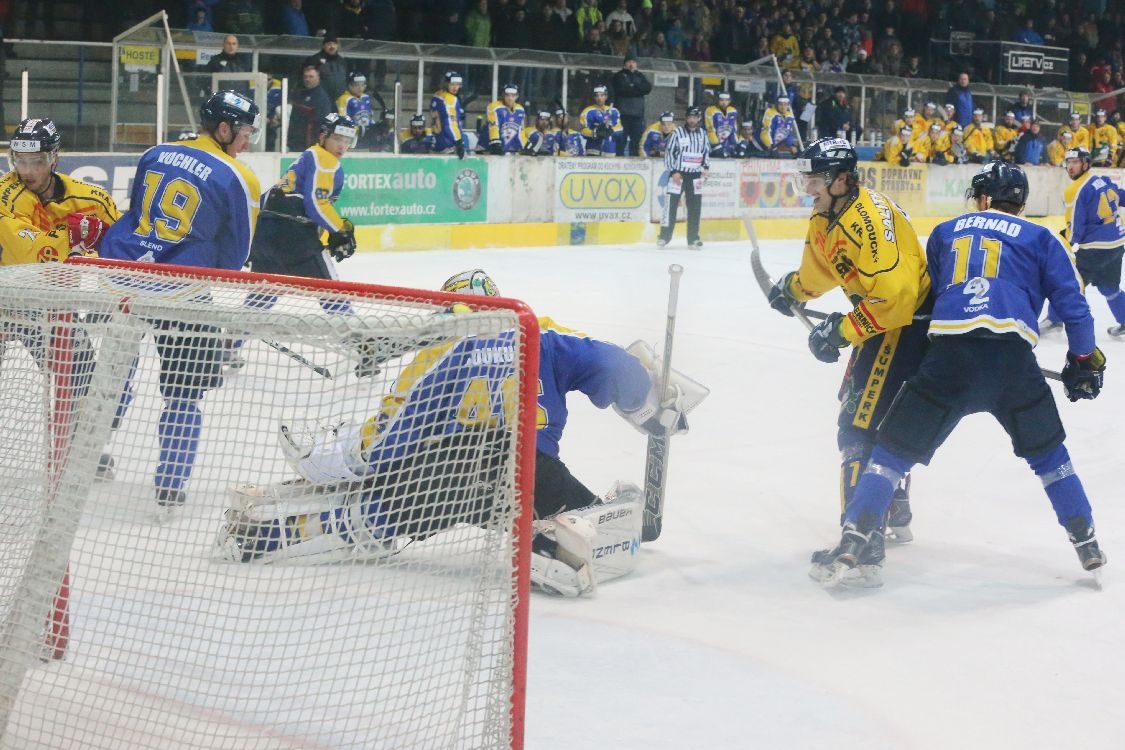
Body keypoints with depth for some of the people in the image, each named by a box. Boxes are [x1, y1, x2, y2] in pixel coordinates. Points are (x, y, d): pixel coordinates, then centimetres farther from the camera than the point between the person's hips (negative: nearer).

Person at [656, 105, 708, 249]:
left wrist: (705, 167, 5)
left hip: (695, 175, 4)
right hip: (677, 174, -4)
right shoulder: (677, 133, -5)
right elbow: (669, 153, -5)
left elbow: (707, 152, 19)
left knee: (695, 207, 4)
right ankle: (664, 236, -1)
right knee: (671, 204, -6)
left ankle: (693, 238, 12)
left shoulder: (702, 134, 8)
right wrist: (673, 171, -11)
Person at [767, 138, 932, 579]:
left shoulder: (870, 219, -27)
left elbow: (894, 295, -33)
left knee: (860, 430, -15)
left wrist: (842, 331, -28)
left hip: (910, 323, -11)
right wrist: (792, 288, 38)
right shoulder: (826, 217, 4)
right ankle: (895, 516, 44)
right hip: (881, 322, 11)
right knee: (879, 419, 25)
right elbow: (823, 265, 28)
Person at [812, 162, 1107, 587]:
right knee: (1047, 452, 21)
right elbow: (1072, 304, 13)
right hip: (1012, 356, 0)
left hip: (949, 353, 0)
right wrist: (1084, 360, 24)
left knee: (893, 449, 6)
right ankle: (1088, 547, 25)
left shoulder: (945, 233, 25)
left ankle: (849, 550, -4)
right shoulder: (1040, 239, 18)